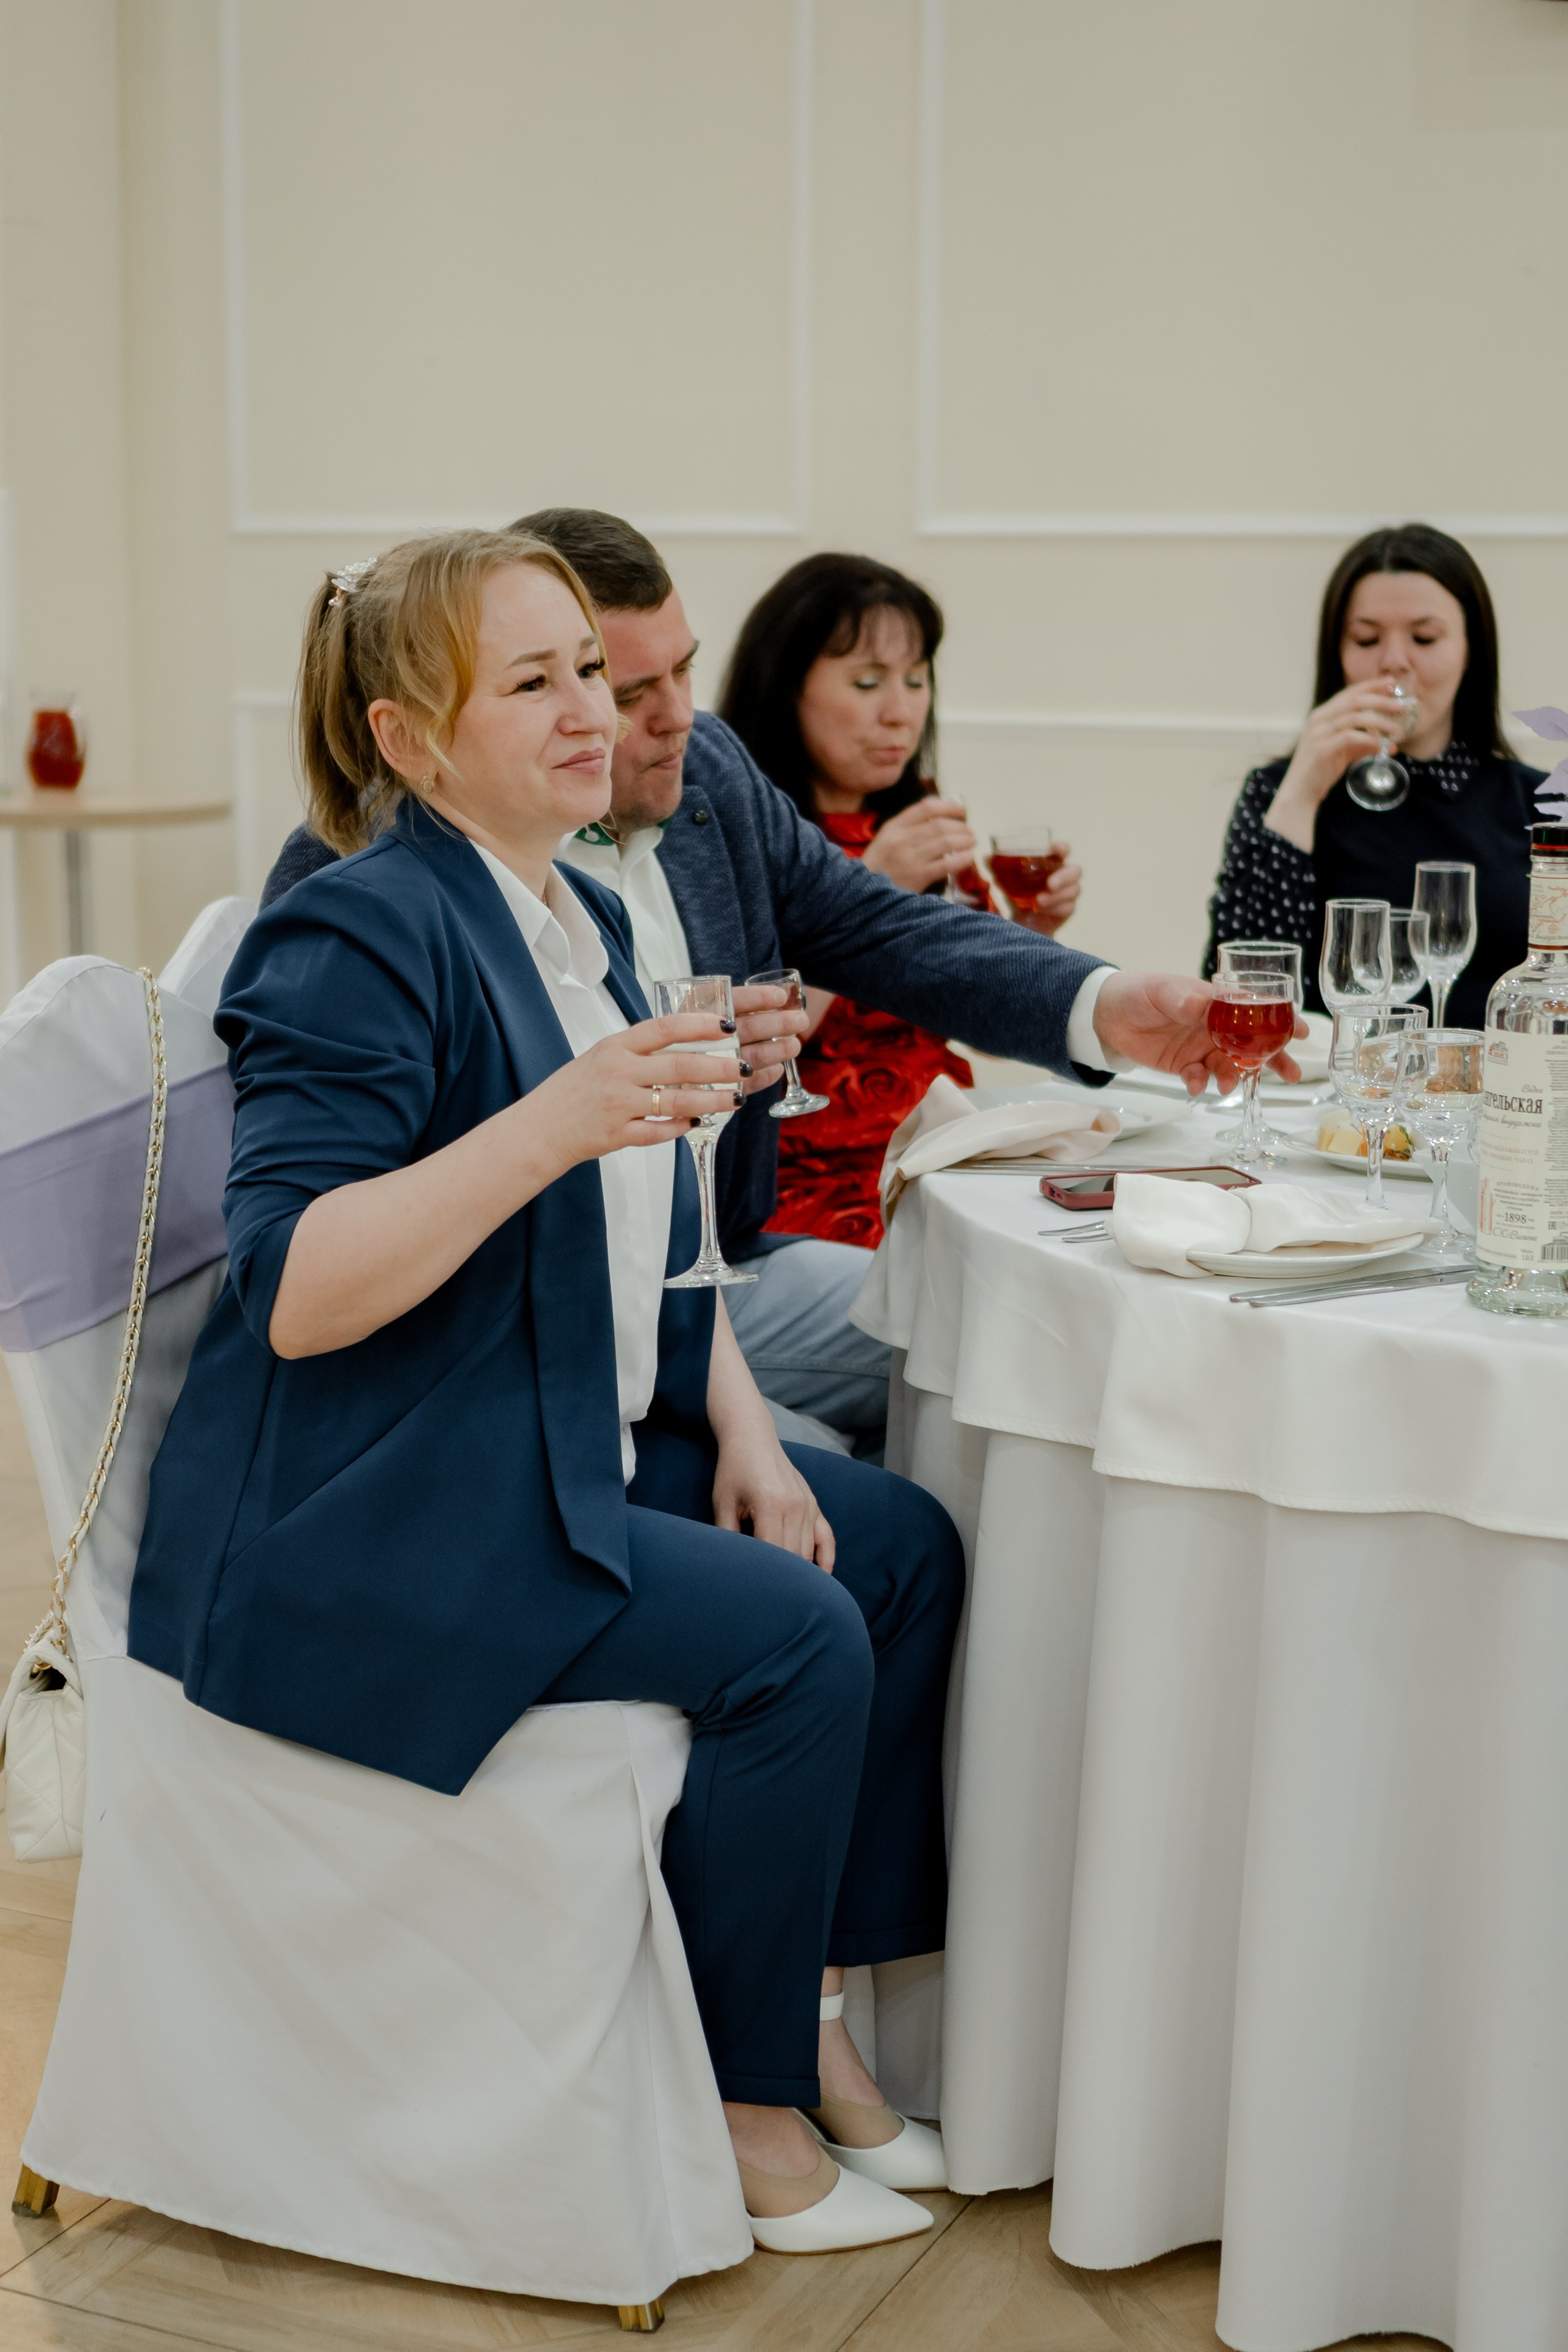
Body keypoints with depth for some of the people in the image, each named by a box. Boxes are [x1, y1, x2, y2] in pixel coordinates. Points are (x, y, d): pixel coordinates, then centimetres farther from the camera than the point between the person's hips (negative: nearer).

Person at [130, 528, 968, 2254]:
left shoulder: (585, 917, 11)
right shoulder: (362, 937, -18)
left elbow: (649, 1242, 19)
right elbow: (291, 1293, -27)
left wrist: (740, 1433, 5)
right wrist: (553, 1124, -34)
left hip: (567, 1450, 10)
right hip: (360, 1521, -9)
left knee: (905, 1553, 3)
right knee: (795, 1638, -19)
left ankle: (802, 2006, 13)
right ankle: (745, 2106, 0)